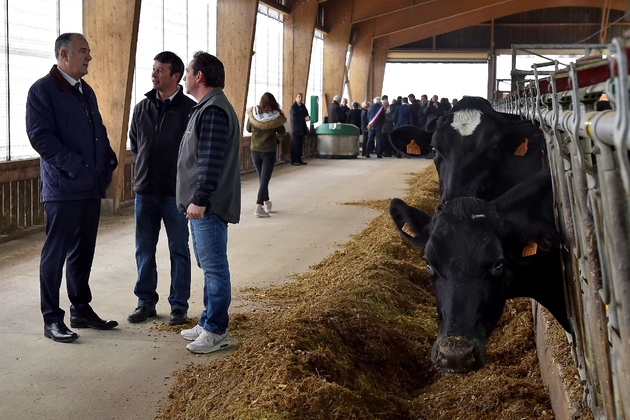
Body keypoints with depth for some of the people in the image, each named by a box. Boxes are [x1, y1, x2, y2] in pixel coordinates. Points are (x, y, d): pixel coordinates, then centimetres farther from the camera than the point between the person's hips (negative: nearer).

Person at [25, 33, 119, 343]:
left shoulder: (85, 91, 16)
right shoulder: (43, 90, -8)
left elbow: (99, 131, 21)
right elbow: (41, 136, -16)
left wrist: (108, 161, 6)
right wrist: (75, 167, -20)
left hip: (92, 188, 8)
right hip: (63, 188, -7)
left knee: (83, 252, 14)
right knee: (56, 253, 0)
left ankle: (81, 309, 25)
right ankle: (52, 319, 8)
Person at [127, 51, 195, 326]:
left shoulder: (189, 109, -8)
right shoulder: (142, 108, 7)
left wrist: (180, 174, -2)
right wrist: (146, 167, 13)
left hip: (176, 192, -4)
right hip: (145, 190, 5)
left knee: (179, 250, 5)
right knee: (144, 250, 10)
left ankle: (179, 305, 14)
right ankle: (146, 302, 22)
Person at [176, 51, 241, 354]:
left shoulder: (213, 110, -17)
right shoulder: (206, 107, 18)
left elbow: (211, 161, -24)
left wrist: (200, 199, -25)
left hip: (208, 206, -11)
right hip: (202, 204, 11)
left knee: (214, 267, -5)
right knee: (209, 266, 16)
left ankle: (216, 331, 1)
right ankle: (208, 322, 25)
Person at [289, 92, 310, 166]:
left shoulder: (303, 106, 15)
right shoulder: (293, 107, -9)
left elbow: (306, 115, 18)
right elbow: (294, 118, -19)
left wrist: (307, 118, -7)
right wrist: (304, 119, -23)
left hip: (302, 129, 7)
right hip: (296, 129, -7)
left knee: (300, 145, 10)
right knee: (295, 145, -5)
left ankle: (299, 159, 15)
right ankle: (294, 161, -2)